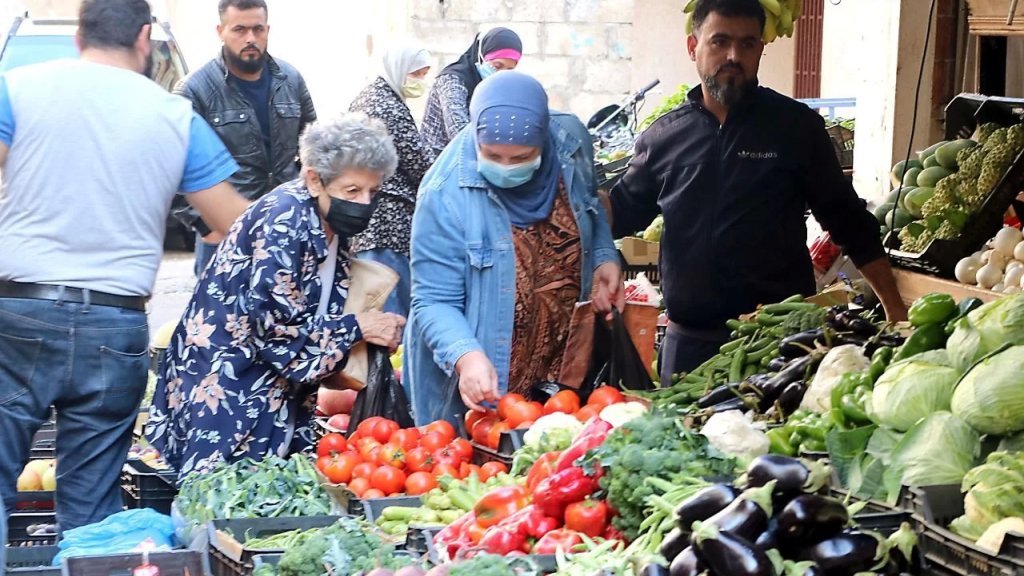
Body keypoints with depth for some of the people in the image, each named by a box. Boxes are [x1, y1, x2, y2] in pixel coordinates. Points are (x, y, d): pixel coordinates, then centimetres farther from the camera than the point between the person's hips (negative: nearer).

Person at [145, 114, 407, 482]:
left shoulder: (332, 225, 6)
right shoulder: (284, 217, -20)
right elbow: (271, 319, -24)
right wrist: (356, 328, -16)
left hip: (276, 390, 9)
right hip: (223, 385, -8)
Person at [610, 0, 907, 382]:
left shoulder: (797, 126, -1)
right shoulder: (663, 136, 5)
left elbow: (848, 220, 3)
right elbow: (623, 211, 16)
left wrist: (894, 308, -1)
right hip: (689, 339, 2)